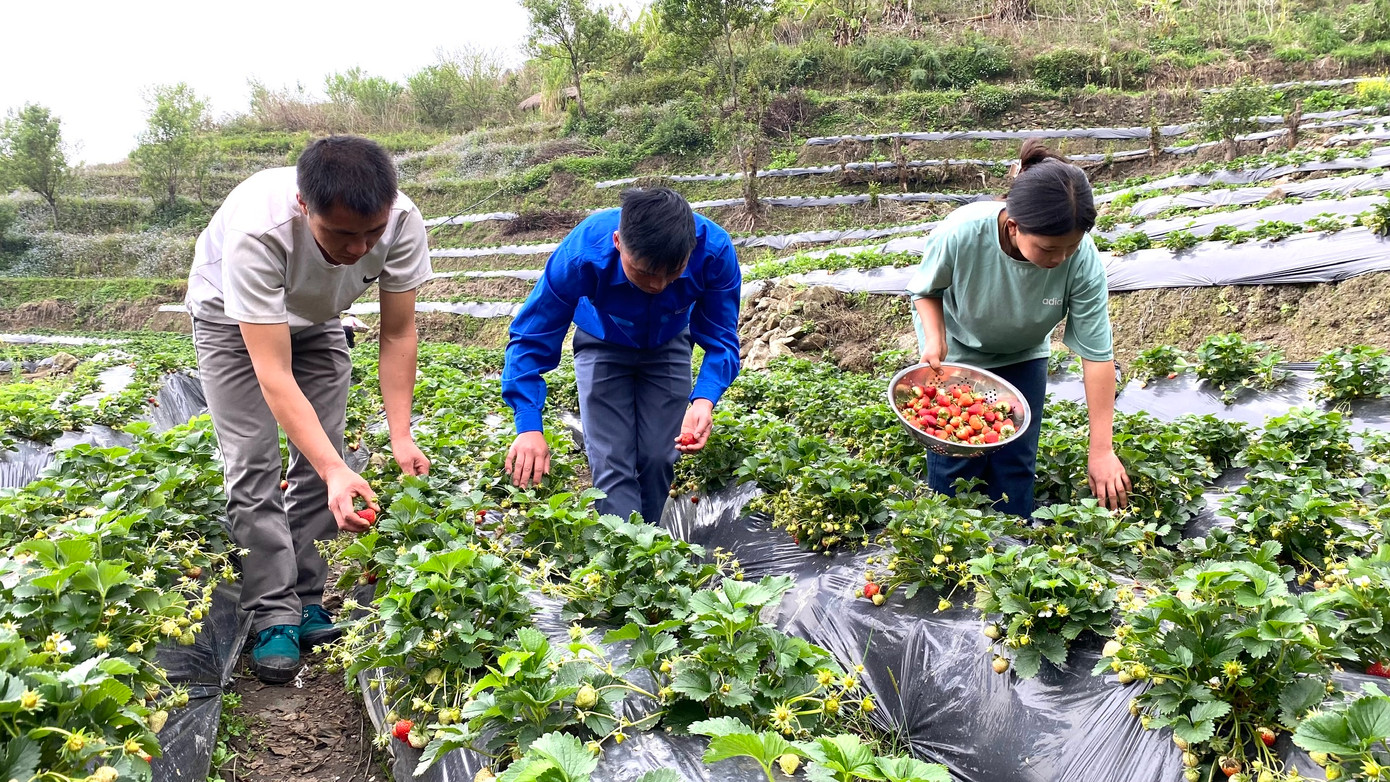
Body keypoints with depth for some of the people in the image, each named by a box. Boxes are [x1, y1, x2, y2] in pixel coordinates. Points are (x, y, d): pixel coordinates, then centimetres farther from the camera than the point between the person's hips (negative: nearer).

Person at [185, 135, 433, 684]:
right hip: (232, 318, -3)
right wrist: (337, 472, -52)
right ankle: (274, 616, -4)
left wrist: (401, 437, -28)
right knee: (254, 463, -11)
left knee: (320, 460, -2)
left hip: (315, 319, 4)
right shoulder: (256, 233, -44)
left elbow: (397, 335, -20)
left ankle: (308, 603, 9)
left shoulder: (402, 222, -33)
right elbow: (273, 375, -44)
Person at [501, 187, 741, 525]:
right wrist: (529, 427, -40)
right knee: (612, 465, -13)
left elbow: (721, 340, -24)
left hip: (668, 346, 1)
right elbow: (531, 340, -30)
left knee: (658, 459, -3)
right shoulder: (581, 256, -39)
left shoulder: (715, 251, -35)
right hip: (603, 346, -1)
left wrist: (704, 400, -43)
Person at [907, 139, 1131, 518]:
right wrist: (934, 340, -32)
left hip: (1023, 358, 1)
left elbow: (1097, 354, -25)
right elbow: (926, 291, -13)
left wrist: (1102, 450, -24)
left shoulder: (1082, 260, -33)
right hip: (957, 354, -1)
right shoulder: (960, 234, -36)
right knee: (955, 464, -1)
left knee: (1016, 466, 3)